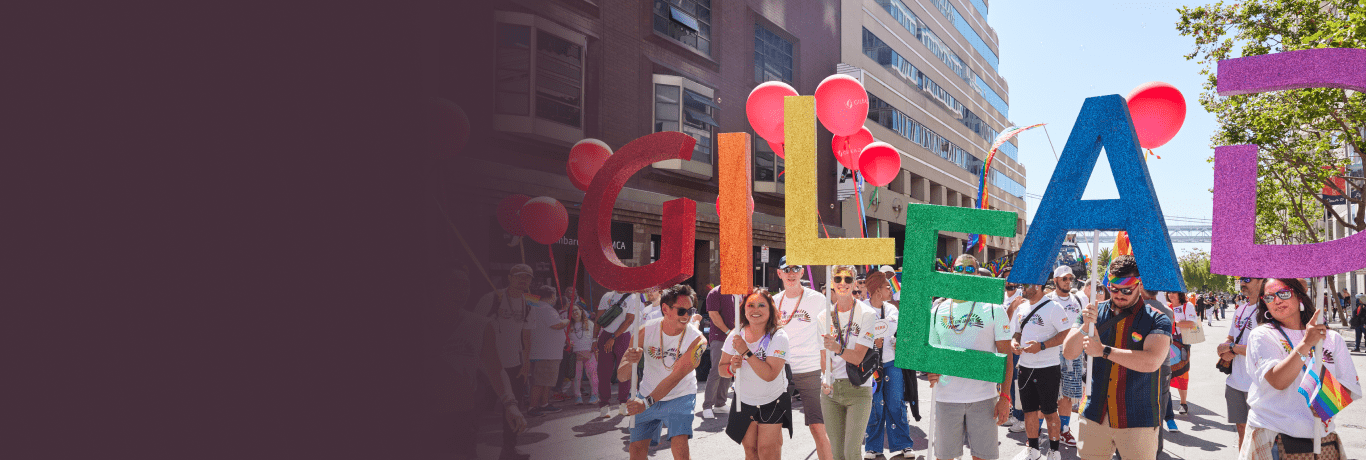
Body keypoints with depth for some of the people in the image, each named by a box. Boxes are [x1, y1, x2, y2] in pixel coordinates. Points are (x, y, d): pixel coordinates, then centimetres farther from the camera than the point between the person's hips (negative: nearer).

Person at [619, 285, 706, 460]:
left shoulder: (697, 339, -20)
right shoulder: (644, 331, -15)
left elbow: (676, 376, -24)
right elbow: (622, 377, -14)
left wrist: (647, 402, -32)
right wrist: (630, 361, -37)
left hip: (680, 398, -2)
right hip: (647, 395, 2)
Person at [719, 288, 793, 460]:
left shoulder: (778, 337, -17)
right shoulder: (735, 335, -6)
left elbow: (770, 374, -27)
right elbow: (722, 370, -1)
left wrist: (746, 352, -31)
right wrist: (732, 367, -23)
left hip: (773, 402, -3)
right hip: (744, 401, 3)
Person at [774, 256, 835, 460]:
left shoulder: (817, 300, -1)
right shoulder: (775, 302, 9)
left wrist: (825, 372, -4)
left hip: (810, 372, -3)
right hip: (780, 371, 3)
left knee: (818, 428, -6)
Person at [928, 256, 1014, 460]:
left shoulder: (993, 309, 0)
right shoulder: (938, 311, 8)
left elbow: (1005, 355, -1)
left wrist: (1005, 397, -9)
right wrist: (931, 371, -7)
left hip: (984, 398, -2)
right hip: (946, 397, 2)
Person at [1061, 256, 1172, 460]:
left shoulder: (1156, 320, -5)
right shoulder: (1095, 312, 5)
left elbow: (1151, 362, -22)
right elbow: (1068, 353, -2)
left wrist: (1104, 351, -19)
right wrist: (1086, 326, -18)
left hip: (1138, 420, -3)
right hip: (1095, 416, 3)